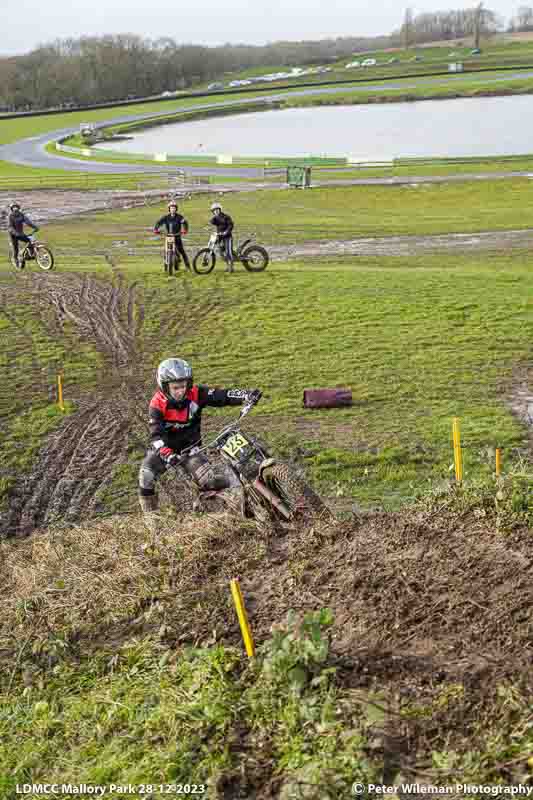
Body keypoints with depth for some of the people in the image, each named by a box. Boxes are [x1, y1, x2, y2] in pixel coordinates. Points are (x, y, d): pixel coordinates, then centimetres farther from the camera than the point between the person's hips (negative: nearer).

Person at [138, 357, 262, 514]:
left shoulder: (196, 393, -18)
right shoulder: (157, 404, -22)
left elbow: (221, 396, -25)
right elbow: (157, 435, -30)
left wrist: (247, 395, -41)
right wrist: (166, 454, -47)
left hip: (189, 447, 1)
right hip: (165, 447, 0)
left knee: (209, 481, -13)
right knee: (146, 476, -21)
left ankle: (232, 479, 19)